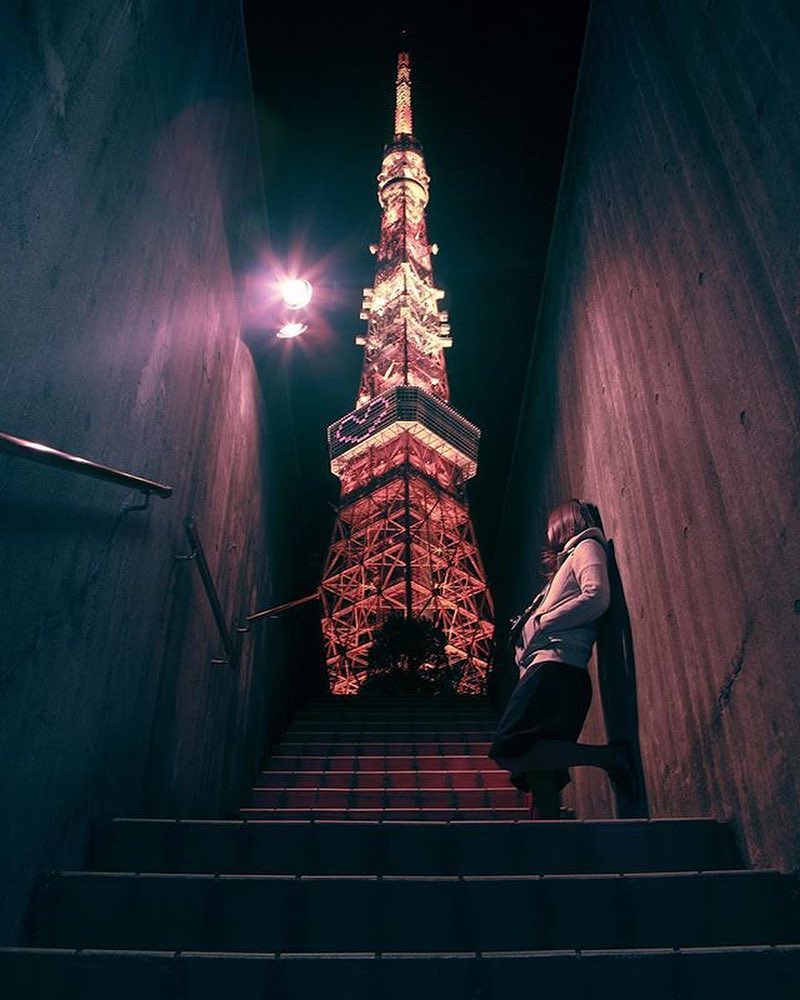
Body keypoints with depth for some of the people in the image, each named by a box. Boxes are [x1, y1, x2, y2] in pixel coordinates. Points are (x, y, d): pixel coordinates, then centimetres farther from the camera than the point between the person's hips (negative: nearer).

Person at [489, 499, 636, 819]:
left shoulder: (587, 545, 9)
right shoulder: (571, 557, 35)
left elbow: (597, 597, -13)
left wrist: (540, 622, -7)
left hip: (556, 666, -10)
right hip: (546, 668, 10)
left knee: (508, 752, -22)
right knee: (540, 774, 3)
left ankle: (609, 756, -17)